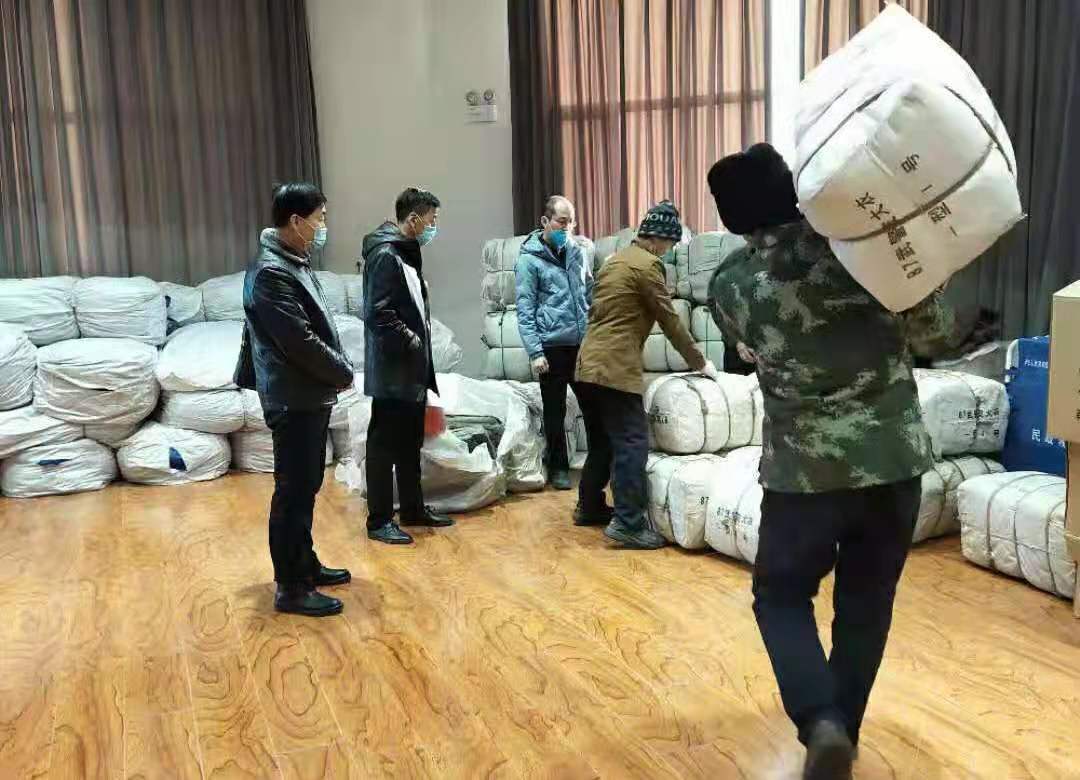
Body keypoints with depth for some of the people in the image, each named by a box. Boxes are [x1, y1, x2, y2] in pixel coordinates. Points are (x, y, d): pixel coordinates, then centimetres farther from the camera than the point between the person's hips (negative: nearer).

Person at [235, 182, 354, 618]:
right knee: (293, 492, -3)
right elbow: (300, 341, -23)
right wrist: (344, 373, -11)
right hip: (294, 399, -10)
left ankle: (306, 565, 31)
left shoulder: (293, 263, 13)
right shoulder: (271, 272, -19)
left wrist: (336, 373, 9)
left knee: (306, 487, 18)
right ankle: (290, 589, 5)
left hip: (311, 395, 10)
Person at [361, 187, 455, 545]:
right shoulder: (384, 255, -16)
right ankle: (379, 520, 8)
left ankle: (413, 509, 28)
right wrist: (411, 341, -17)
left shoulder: (406, 252, 14)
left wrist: (421, 347, 12)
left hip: (413, 369, 10)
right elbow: (378, 314, -23)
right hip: (392, 372, -9)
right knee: (384, 445, 0)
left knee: (411, 443, 17)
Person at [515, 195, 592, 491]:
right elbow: (525, 311, -10)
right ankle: (558, 468, 20)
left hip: (583, 343, 4)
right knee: (555, 412, 7)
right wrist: (535, 351, -16)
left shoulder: (576, 251, 8)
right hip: (553, 347, -4)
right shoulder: (530, 259, -7)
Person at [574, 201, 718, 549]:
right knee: (632, 444, -9)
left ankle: (589, 507, 28)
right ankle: (628, 523, -13)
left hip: (588, 365, 10)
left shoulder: (616, 260, 22)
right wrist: (700, 363, 4)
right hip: (615, 368, -10)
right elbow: (670, 321, -6)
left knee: (602, 442, 19)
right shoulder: (647, 265, -7)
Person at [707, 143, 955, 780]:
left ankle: (821, 722, -3)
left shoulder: (730, 289, -6)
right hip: (896, 459, 2)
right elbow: (935, 328, 5)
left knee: (781, 595, 17)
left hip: (806, 471, -1)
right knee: (867, 603, 18)